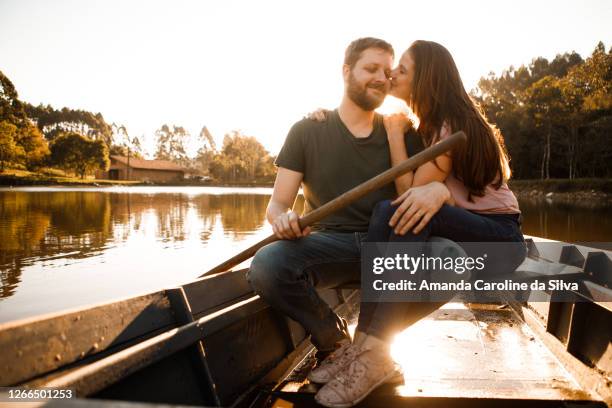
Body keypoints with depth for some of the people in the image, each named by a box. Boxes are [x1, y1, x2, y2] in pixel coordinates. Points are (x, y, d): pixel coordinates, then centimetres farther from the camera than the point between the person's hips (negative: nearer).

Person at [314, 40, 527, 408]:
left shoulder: (450, 126, -14)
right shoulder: (429, 125, 12)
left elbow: (410, 190, -19)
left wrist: (395, 132, -12)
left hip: (500, 238, -7)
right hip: (463, 228, 7)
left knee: (406, 212, -34)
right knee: (388, 211, -22)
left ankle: (373, 352, -33)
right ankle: (371, 347, -27)